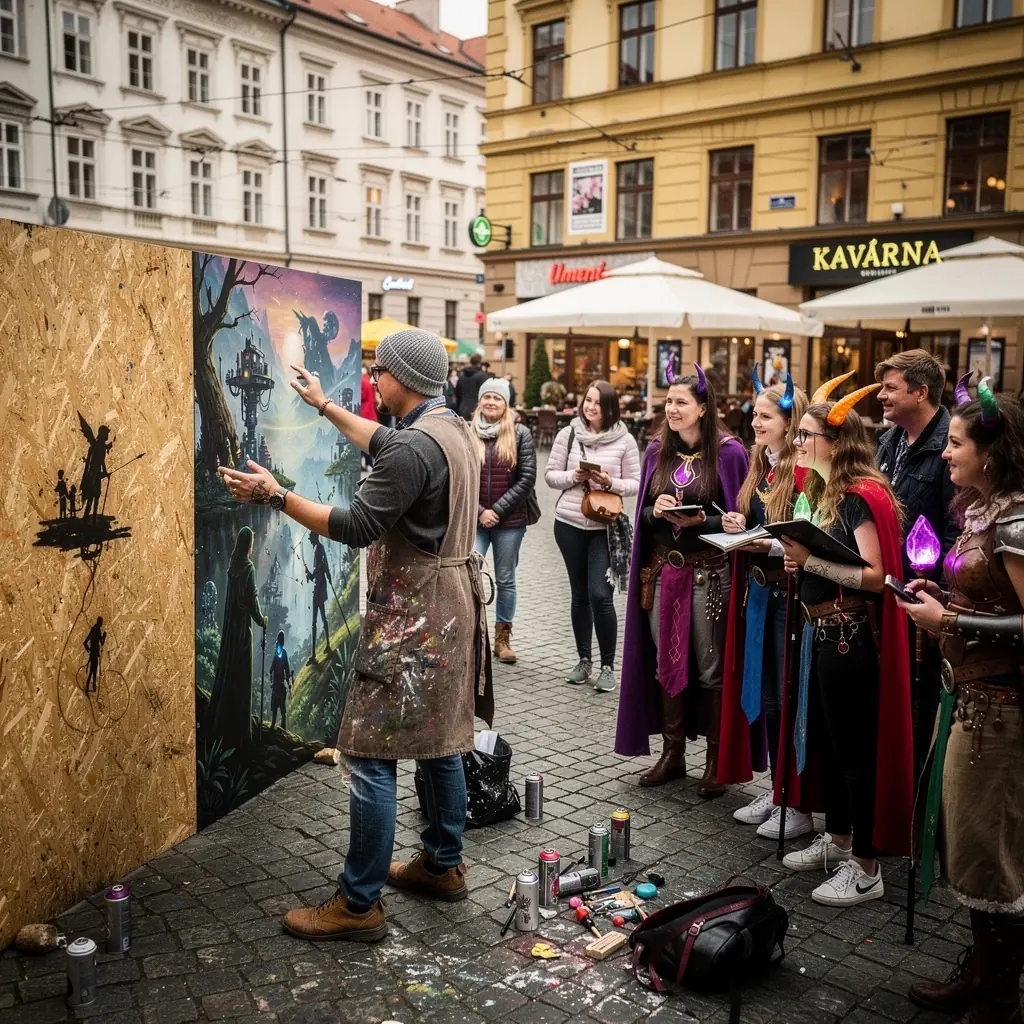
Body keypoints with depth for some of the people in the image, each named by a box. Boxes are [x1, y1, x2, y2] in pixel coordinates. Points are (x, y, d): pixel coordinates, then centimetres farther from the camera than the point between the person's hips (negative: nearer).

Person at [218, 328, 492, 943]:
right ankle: (444, 866, 31)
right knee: (440, 742, 18)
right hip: (450, 606, 10)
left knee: (373, 756, -4)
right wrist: (325, 405, 35)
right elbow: (383, 444, 27)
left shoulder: (416, 447, -22)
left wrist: (275, 495, -18)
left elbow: (357, 527, -23)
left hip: (412, 619, -10)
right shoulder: (453, 428, 9)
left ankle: (359, 905, 4)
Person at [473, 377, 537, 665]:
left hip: (509, 522, 0)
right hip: (473, 519, 0)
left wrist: (497, 510, -9)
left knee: (505, 580, 9)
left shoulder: (520, 434, 0)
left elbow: (527, 479, -5)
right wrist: (479, 511, -9)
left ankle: (502, 639, 21)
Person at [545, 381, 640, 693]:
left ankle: (608, 666, 6)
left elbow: (635, 483, 0)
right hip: (569, 524, 2)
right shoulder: (568, 434, 2)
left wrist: (611, 483, -18)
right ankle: (584, 659, 26)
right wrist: (573, 476, -14)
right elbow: (550, 475, 4)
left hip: (606, 527, -2)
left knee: (600, 595, -10)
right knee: (579, 594, 13)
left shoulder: (624, 440, -3)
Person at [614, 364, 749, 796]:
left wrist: (701, 521, -20)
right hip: (663, 570, 5)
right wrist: (655, 510, -9)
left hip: (709, 574, -5)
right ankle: (672, 753, 23)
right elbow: (643, 512, 12)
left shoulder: (729, 453, -7)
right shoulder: (657, 451, 8)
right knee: (665, 662, 10)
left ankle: (716, 760, 16)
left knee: (710, 667, 3)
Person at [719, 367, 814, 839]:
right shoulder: (759, 467, 11)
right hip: (757, 592, 8)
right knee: (762, 698, 14)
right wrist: (736, 528, 1)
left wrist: (773, 546, -24)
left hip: (792, 593, -8)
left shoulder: (805, 473, -14)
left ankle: (799, 804, 12)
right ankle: (775, 791, 27)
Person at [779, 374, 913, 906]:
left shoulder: (862, 496, -17)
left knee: (855, 745, 0)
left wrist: (811, 561, -25)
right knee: (824, 737, 18)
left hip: (851, 633, -10)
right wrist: (800, 561, 4)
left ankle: (865, 868, 13)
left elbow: (875, 575, -24)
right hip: (823, 630, 10)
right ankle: (836, 840, 35)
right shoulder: (825, 492, 11)